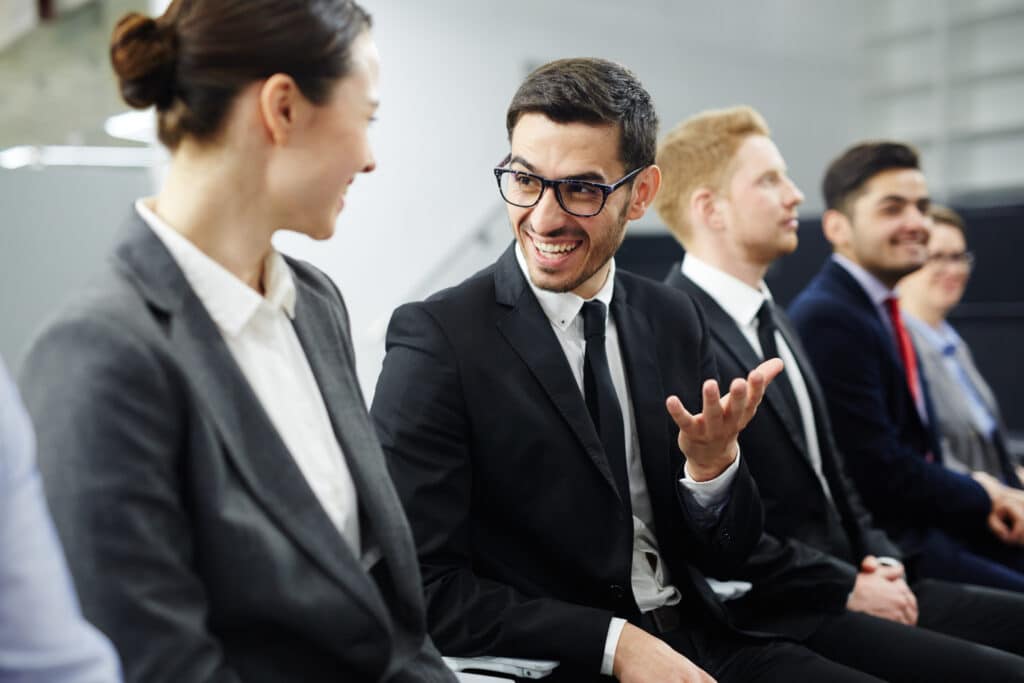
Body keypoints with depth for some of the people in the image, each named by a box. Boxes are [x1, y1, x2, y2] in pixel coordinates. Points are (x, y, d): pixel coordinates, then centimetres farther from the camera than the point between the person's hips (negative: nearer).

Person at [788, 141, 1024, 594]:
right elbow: (879, 471, -20)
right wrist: (984, 497, -6)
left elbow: (916, 448, 12)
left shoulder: (883, 311, 12)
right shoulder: (826, 317, -18)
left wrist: (987, 496, -4)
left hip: (921, 523, 9)